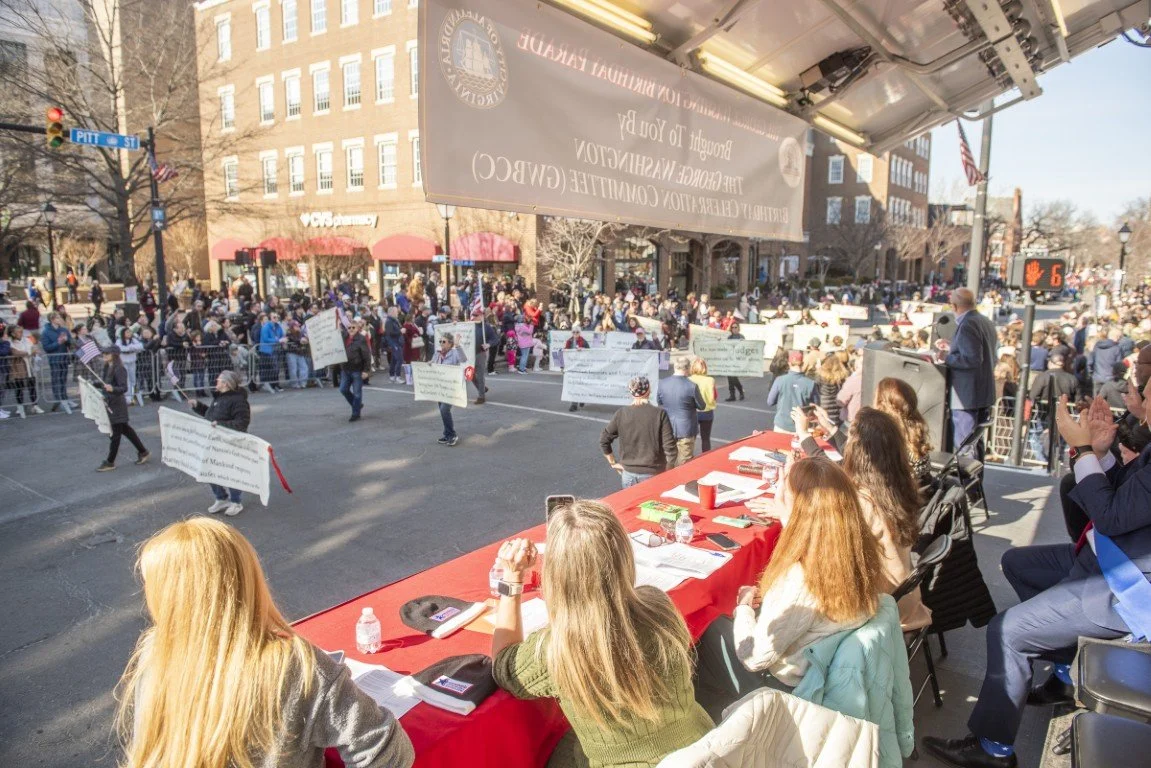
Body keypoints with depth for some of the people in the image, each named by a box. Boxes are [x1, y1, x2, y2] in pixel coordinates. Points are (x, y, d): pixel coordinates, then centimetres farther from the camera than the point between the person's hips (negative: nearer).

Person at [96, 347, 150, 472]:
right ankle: (143, 452, 28)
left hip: (117, 405, -9)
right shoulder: (108, 368, 7)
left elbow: (124, 388, -27)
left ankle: (110, 462, 10)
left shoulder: (119, 369, -20)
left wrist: (112, 389, -45)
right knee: (125, 429, 17)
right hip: (110, 404, 9)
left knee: (115, 433, 1)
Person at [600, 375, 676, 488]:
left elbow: (604, 440, 1)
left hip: (628, 473, 2)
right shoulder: (660, 414, -10)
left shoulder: (621, 413, -4)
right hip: (652, 474, -2)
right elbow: (669, 446, -11)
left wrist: (613, 463, 10)